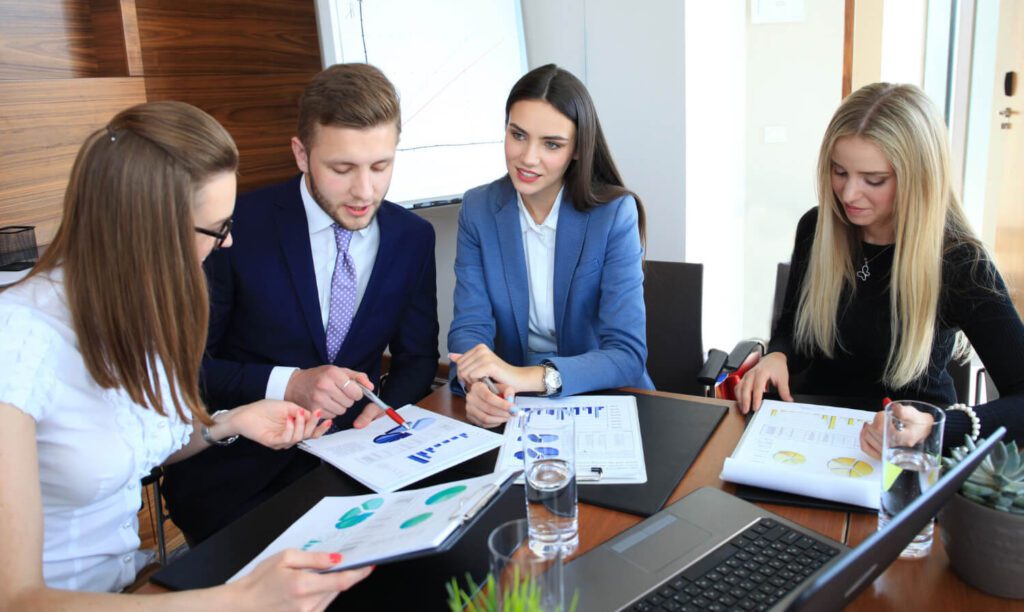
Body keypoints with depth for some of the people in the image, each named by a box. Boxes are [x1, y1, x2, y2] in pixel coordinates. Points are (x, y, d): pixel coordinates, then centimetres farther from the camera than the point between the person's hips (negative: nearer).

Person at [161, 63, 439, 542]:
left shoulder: (414, 237, 1)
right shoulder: (239, 226, -10)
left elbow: (417, 358, 9)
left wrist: (386, 409, -13)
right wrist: (286, 385, -22)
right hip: (235, 467, -3)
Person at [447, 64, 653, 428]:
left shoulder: (615, 213, -11)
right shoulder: (478, 209, -3)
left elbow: (628, 354, -18)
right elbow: (470, 325, -8)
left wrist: (531, 377, -34)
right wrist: (476, 384, -31)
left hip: (604, 399, -1)